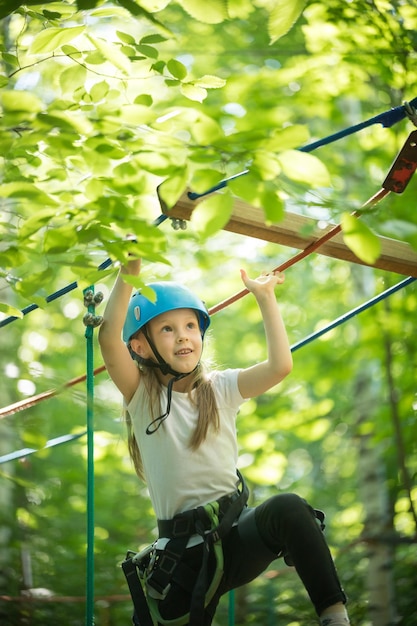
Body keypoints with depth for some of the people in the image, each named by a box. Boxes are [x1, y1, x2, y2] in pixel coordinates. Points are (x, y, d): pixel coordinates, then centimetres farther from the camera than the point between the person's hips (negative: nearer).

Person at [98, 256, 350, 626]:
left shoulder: (220, 389, 7)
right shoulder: (142, 396, 1)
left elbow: (281, 365, -8)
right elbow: (109, 337, -15)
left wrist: (265, 297, -2)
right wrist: (129, 271, -17)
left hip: (236, 531, 0)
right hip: (182, 552, 0)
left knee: (288, 508, -32)